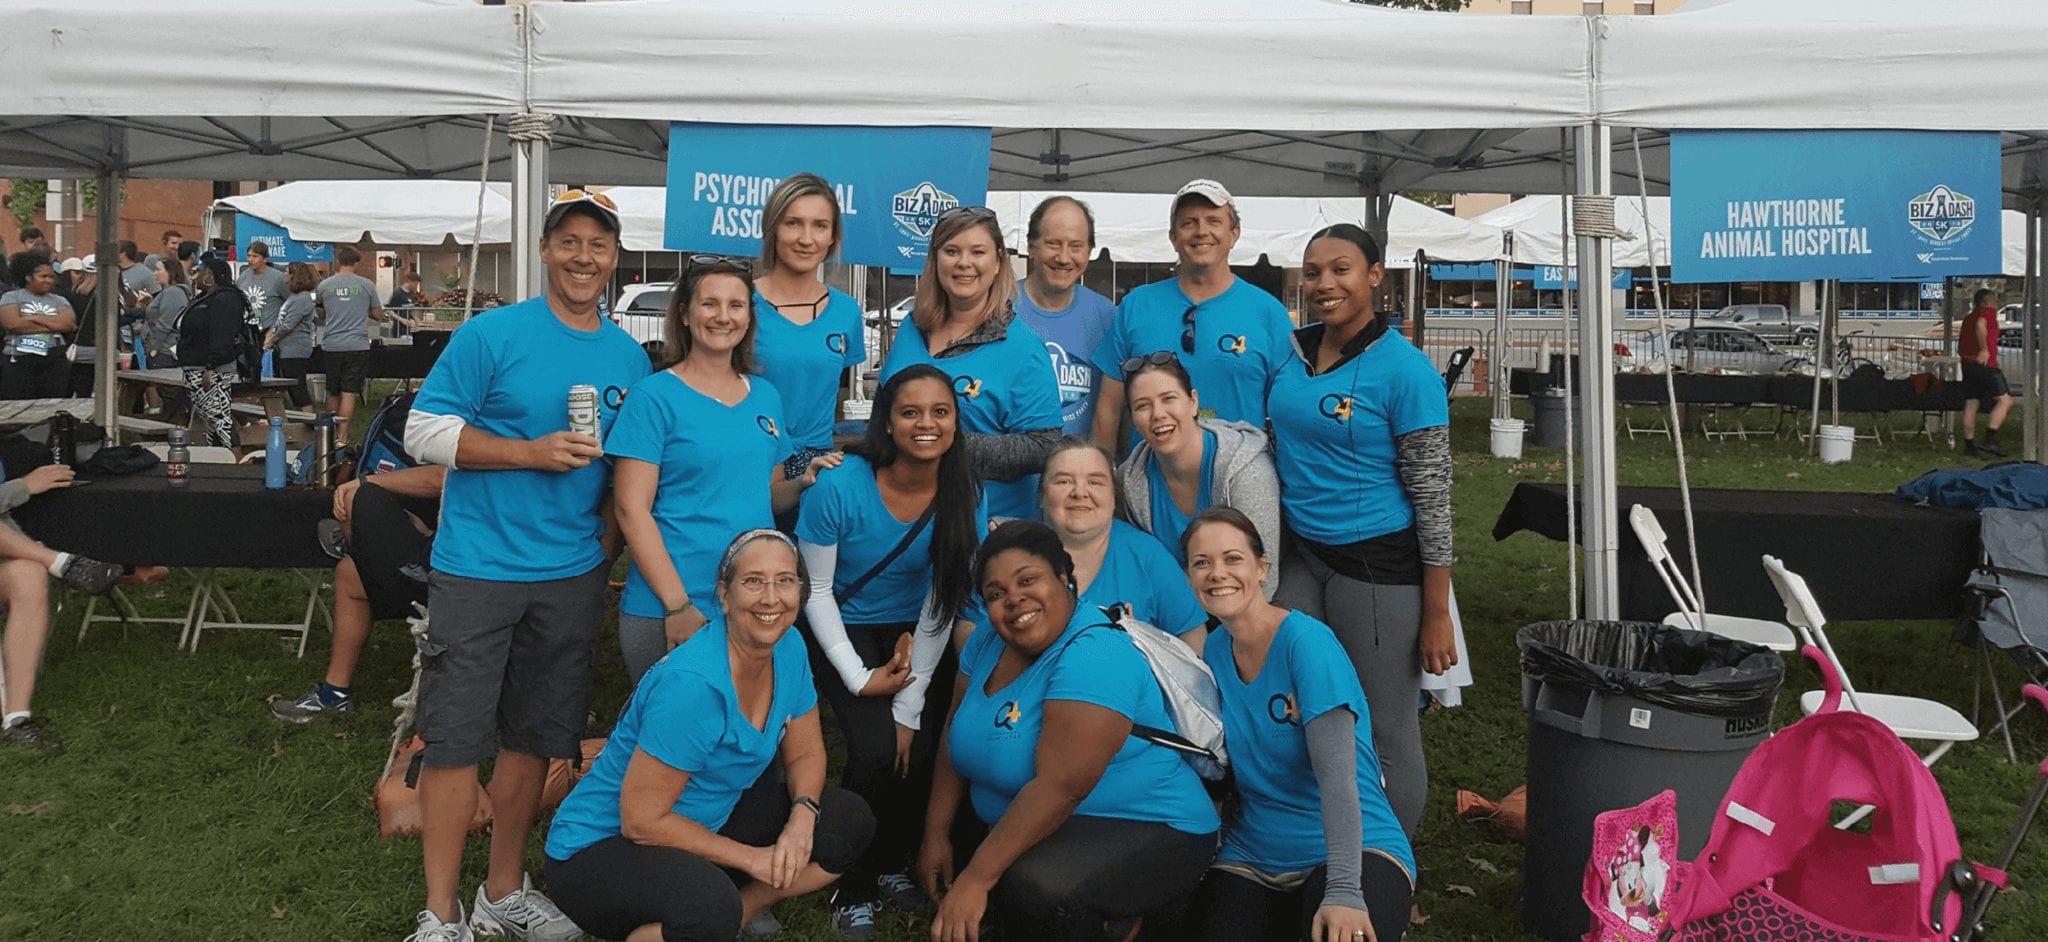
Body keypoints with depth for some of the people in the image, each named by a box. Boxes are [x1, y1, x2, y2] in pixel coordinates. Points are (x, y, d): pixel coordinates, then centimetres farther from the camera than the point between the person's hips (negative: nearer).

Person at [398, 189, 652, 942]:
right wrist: (533, 453, -18)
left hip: (573, 575, 4)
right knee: (456, 739, -1)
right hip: (479, 569, -4)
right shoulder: (492, 334, -7)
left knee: (534, 738, 13)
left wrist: (612, 531, 0)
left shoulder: (629, 358, 7)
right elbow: (425, 433, -9)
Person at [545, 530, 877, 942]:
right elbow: (641, 820, -25)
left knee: (849, 821, -4)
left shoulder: (788, 648, -6)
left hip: (707, 822, 8)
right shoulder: (692, 684, -29)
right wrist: (751, 858, -18)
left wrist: (802, 813, -15)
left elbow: (805, 753, 6)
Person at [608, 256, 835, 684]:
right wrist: (677, 605, -16)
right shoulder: (655, 396, -5)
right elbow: (632, 509, -10)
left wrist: (804, 482, -3)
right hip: (664, 612, -5)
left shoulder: (765, 395, 11)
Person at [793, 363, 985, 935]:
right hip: (846, 631, -2)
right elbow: (816, 590, -13)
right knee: (876, 750, -20)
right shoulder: (839, 487, -23)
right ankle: (854, 888, 5)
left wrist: (910, 705, -14)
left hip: (917, 634, 3)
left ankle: (893, 866, 18)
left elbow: (942, 603, -12)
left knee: (919, 754, -13)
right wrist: (860, 677, -17)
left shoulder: (965, 497, -15)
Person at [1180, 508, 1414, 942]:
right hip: (1251, 854, 6)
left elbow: (1337, 775, -24)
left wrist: (1343, 890, -33)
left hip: (1354, 848, -5)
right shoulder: (1214, 649, 4)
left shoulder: (1307, 642, -16)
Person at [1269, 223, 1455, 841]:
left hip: (1378, 564, -6)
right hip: (1299, 556, 6)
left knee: (1384, 733, 2)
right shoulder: (1292, 350, 5)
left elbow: (1432, 494, -11)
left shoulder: (1403, 369, -12)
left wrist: (1437, 613, -12)